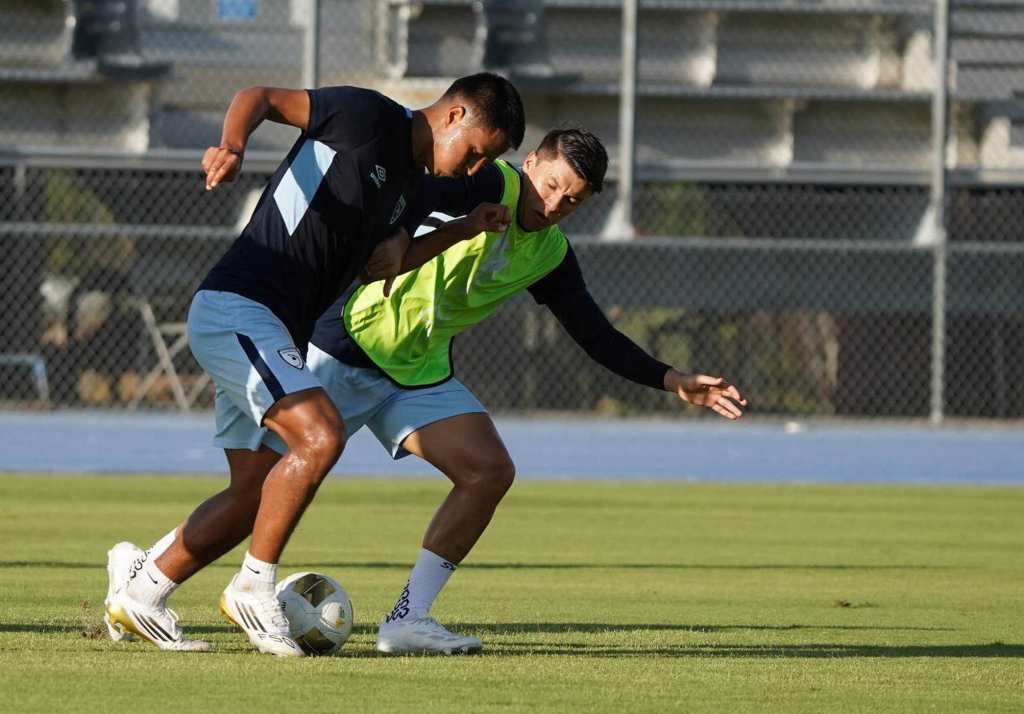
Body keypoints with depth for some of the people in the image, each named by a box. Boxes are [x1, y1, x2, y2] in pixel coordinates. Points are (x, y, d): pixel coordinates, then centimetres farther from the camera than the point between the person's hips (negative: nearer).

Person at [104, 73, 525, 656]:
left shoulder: (413, 182, 16)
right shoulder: (367, 116, -10)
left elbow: (381, 264, 14)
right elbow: (262, 97, -11)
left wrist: (466, 231, 8)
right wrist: (232, 147, -30)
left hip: (277, 333, 10)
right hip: (237, 308, -10)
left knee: (256, 494, 9)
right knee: (321, 435, -24)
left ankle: (140, 589, 20)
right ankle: (255, 588, -13)